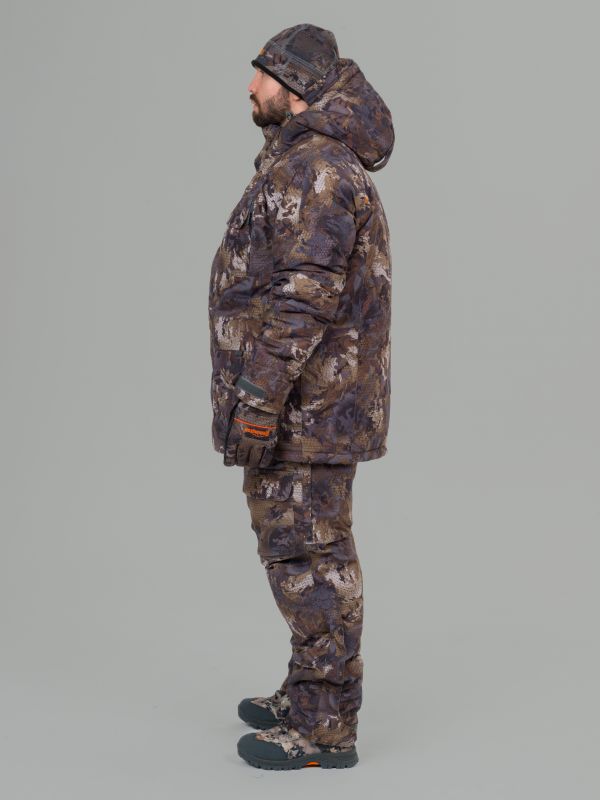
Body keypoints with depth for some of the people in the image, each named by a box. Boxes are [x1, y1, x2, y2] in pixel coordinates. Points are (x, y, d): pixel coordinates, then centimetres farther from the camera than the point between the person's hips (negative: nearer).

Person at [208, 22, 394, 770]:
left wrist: (258, 403, -24)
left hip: (302, 404, -10)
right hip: (315, 402, 10)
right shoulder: (313, 166, 18)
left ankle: (325, 728, 6)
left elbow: (303, 297, -25)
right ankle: (313, 694, 28)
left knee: (308, 559, -4)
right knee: (306, 552, 16)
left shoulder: (312, 170, -16)